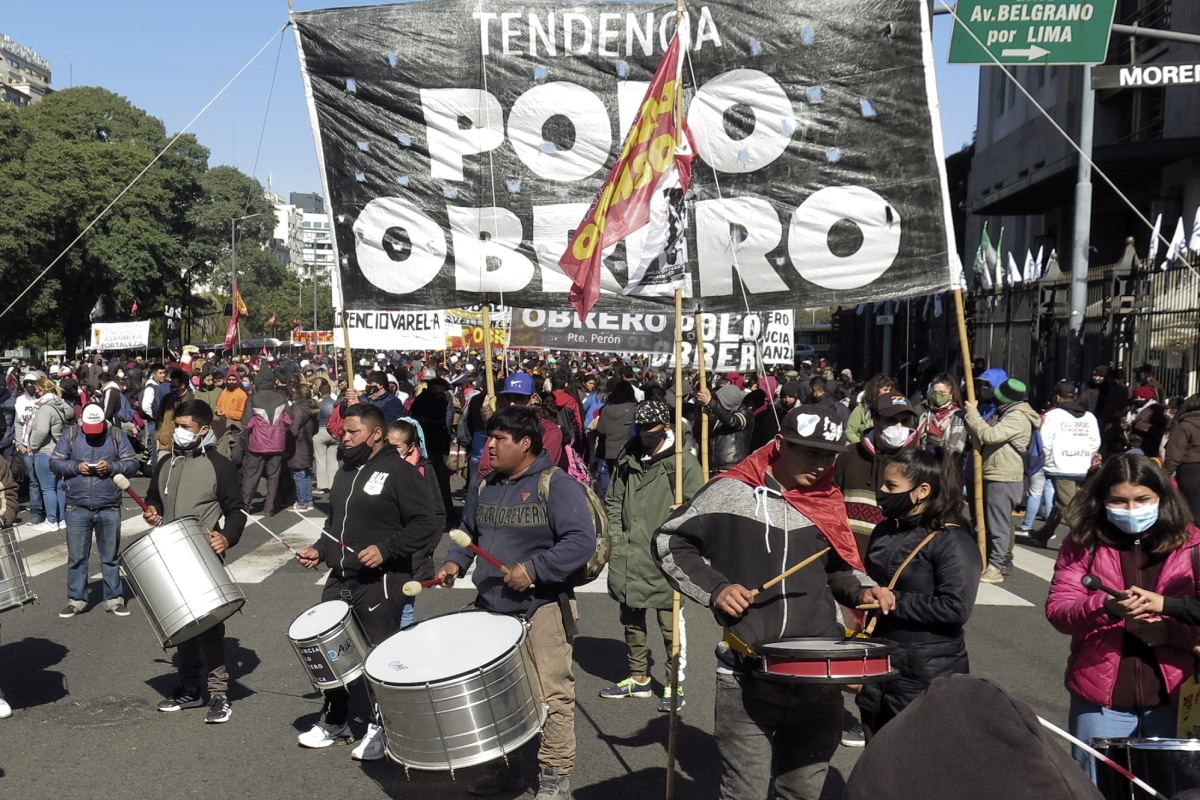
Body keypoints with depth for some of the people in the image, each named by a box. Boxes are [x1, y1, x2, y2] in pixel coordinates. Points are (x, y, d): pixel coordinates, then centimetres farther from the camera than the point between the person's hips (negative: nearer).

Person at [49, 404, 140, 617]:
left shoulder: (116, 435, 0)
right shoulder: (71, 435, 2)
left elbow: (133, 464, 0)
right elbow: (54, 462, 3)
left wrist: (112, 467, -18)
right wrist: (75, 466, -14)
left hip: (109, 508, -1)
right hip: (77, 508, 1)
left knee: (110, 556, 8)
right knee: (76, 556, 7)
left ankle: (114, 599, 15)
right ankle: (76, 599, 18)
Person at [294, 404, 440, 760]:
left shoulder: (401, 473, -11)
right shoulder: (344, 473, 15)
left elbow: (426, 526, -17)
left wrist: (385, 549, -24)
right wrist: (320, 550, 11)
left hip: (381, 583, -8)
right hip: (340, 578, 8)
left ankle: (380, 728, 18)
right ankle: (333, 721, 31)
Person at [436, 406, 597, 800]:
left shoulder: (556, 485, -14)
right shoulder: (489, 485, 10)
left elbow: (582, 541, -22)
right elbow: (470, 530, 22)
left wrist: (534, 569, -25)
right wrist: (455, 561, 4)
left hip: (542, 609, -7)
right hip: (491, 608, 8)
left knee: (551, 696, -2)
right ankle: (504, 768, 35)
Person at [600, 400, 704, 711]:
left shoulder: (683, 462, -6)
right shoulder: (627, 458, 10)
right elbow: (613, 501, 16)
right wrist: (615, 539, 7)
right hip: (628, 556, 6)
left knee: (670, 621, 1)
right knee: (631, 618, 16)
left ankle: (674, 684, 16)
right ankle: (638, 678, 31)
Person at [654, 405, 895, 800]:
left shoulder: (828, 502, 8)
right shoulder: (730, 491, -7)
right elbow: (669, 541, 0)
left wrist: (862, 590, 2)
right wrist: (714, 589, -10)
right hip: (746, 679, -4)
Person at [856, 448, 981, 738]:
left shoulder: (953, 542, -14)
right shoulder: (884, 531, 9)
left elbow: (957, 608, -23)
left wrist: (896, 602, -19)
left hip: (927, 675, -7)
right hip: (878, 666, 7)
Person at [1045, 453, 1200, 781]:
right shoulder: (1083, 544, -1)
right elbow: (1057, 609, -8)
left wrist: (1170, 630, -20)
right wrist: (1105, 606, -27)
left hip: (1173, 697, 0)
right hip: (1100, 698, 0)